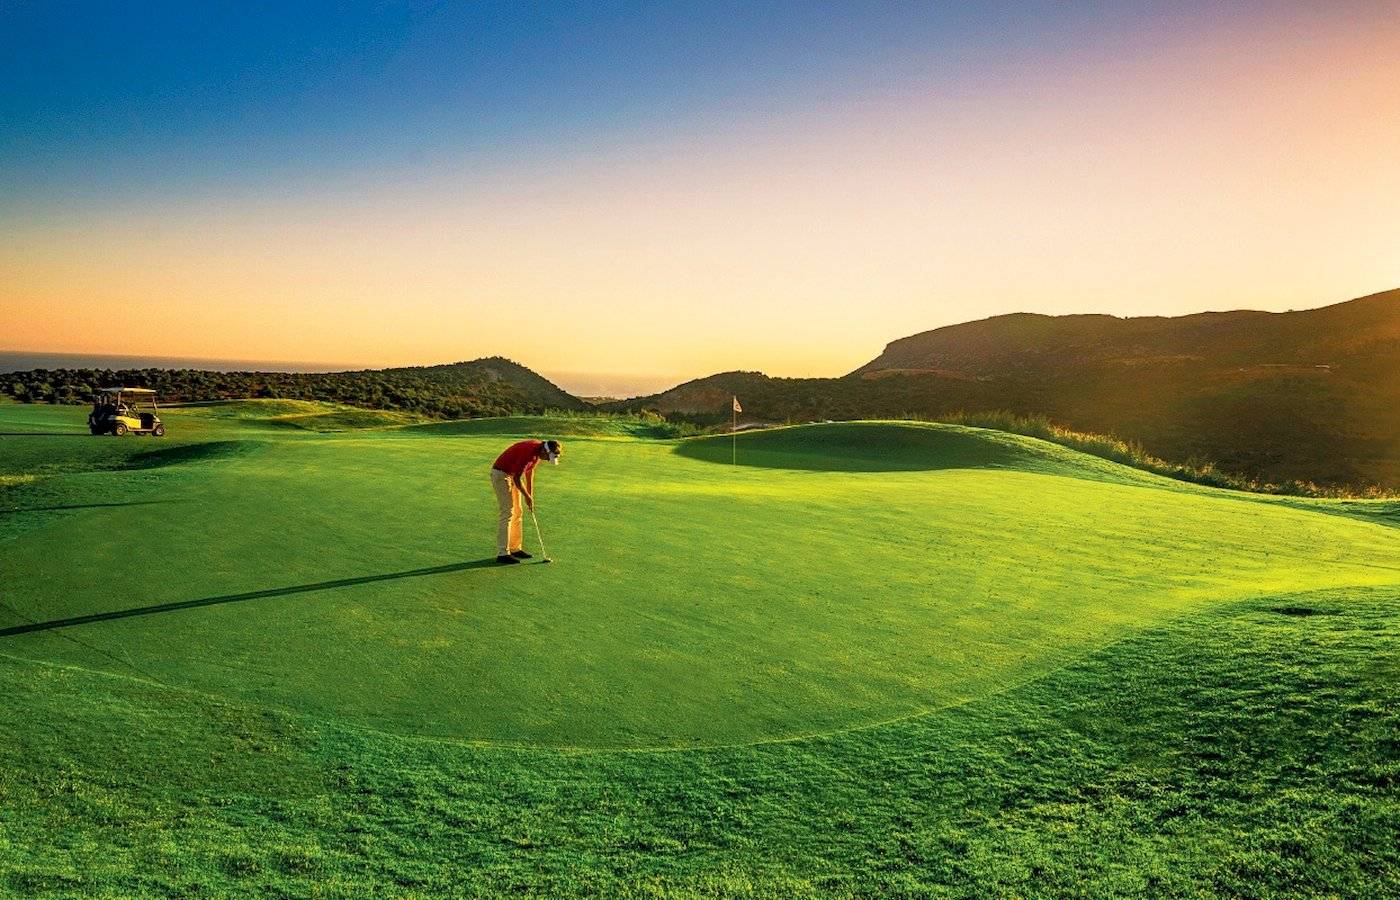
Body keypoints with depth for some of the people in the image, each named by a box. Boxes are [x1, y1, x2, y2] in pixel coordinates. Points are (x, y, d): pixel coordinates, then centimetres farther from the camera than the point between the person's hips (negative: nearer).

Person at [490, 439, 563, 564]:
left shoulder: (538, 451, -1)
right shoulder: (528, 451, -30)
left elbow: (529, 471, 13)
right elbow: (516, 478, -25)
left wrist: (530, 495, 12)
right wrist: (527, 497, -14)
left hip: (512, 475, 10)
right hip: (501, 474, -10)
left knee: (517, 513, 11)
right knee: (508, 513, -13)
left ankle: (515, 549, 18)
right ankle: (502, 553, -12)